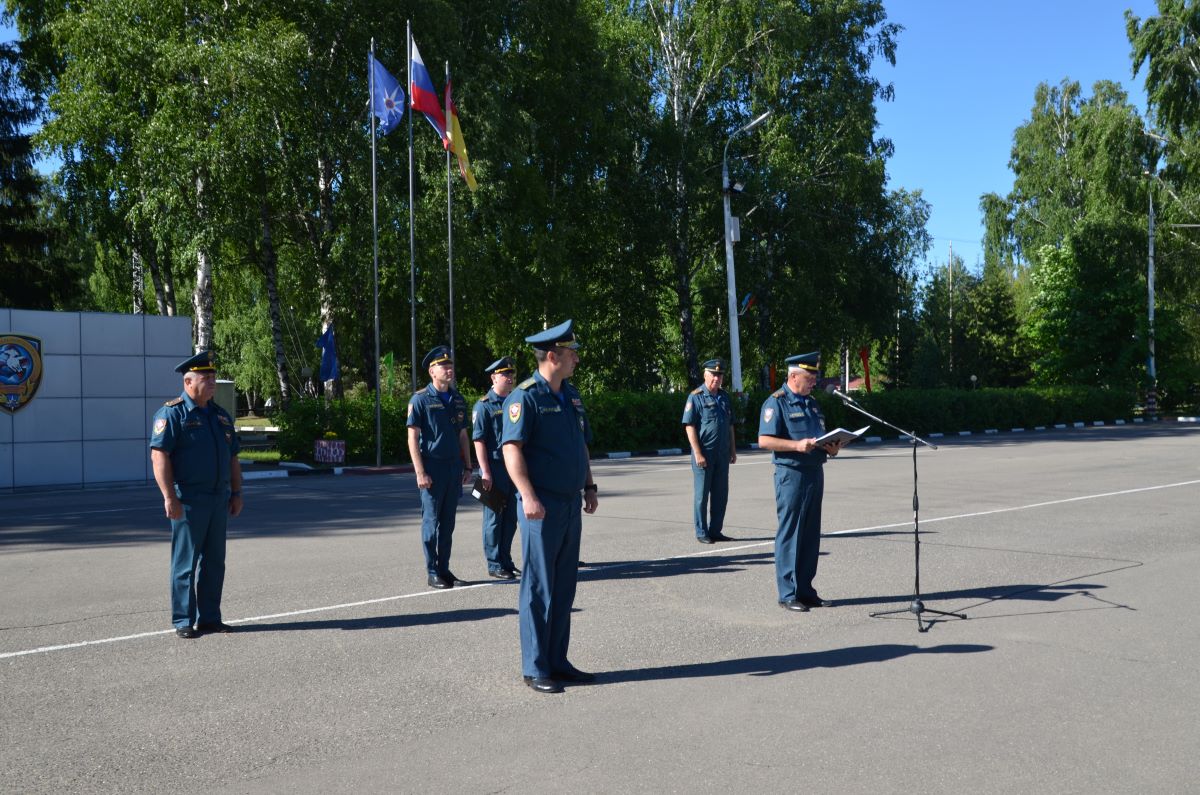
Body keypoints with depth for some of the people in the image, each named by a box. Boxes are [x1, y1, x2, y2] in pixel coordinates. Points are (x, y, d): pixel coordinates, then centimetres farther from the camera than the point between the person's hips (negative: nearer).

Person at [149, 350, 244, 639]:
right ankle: (183, 621, 8)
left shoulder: (220, 415, 15)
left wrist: (236, 493, 15)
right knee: (186, 563, 0)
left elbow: (232, 459, 20)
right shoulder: (172, 413, -7)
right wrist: (169, 497, -21)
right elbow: (159, 455, -15)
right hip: (188, 500, -7)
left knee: (214, 562, 10)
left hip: (219, 499, 7)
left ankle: (209, 618, 19)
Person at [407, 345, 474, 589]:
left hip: (454, 467, 5)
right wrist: (420, 472, -15)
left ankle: (445, 569, 19)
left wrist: (467, 467, 12)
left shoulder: (458, 400, 12)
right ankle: (433, 573, 8)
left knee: (448, 522, 11)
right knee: (432, 521, 1)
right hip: (432, 468, -5)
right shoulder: (421, 399, -6)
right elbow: (412, 438, -9)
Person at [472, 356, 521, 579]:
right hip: (495, 470, -6)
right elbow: (479, 440, -12)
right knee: (494, 519, 2)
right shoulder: (484, 405, -7)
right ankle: (495, 565, 9)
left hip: (515, 468, 6)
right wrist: (485, 472, -17)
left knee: (510, 519, 12)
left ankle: (506, 561, 22)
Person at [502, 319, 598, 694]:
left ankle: (558, 661, 23)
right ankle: (535, 669, 9)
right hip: (542, 507, -8)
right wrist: (527, 496, -27)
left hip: (571, 504, 8)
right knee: (539, 588, -1)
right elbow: (512, 449, -19)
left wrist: (589, 486, 17)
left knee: (564, 586, 13)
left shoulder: (571, 395, 14)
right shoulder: (525, 397, -12)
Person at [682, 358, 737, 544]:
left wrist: (733, 450, 14)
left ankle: (715, 531, 19)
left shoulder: (724, 397, 12)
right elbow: (689, 426, -13)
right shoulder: (696, 397, -8)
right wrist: (698, 453, -18)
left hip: (722, 454, 6)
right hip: (704, 453, -6)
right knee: (702, 495, 2)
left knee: (721, 494, 9)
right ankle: (702, 533, 10)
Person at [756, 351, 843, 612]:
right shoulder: (776, 403, -8)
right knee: (789, 535, -3)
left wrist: (830, 447, 1)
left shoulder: (811, 403, 17)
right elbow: (764, 440, -16)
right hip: (791, 475, -8)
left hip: (815, 472, 8)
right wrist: (797, 445, -25)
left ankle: (805, 590, 20)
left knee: (811, 535, 11)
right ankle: (788, 594, 3)